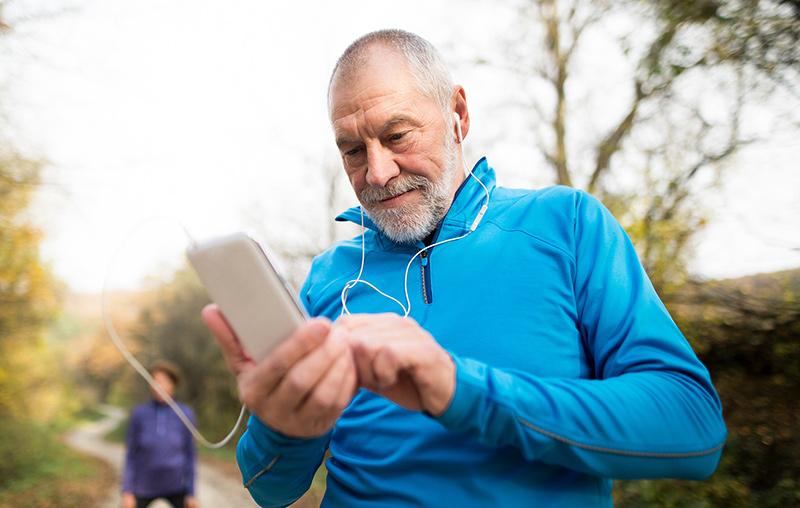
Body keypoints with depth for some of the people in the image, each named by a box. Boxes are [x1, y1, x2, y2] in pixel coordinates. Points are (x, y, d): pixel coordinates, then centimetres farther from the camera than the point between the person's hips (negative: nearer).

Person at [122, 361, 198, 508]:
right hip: (144, 487, 1)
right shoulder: (139, 413, -10)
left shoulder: (185, 414, -10)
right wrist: (127, 492, -10)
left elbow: (189, 455, -5)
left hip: (175, 486, -1)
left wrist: (191, 494, -7)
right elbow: (130, 455, -5)